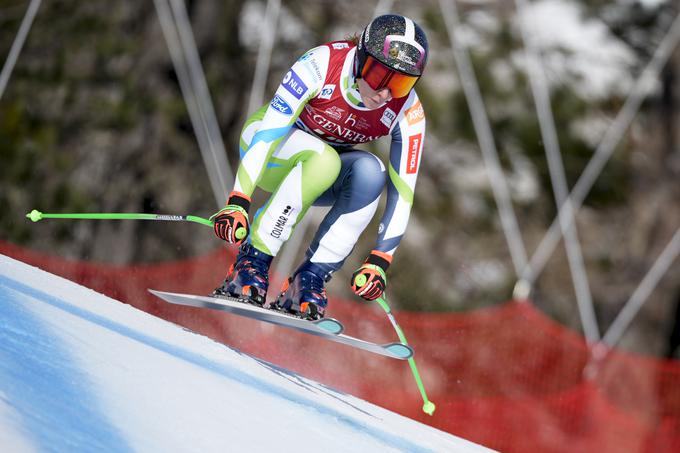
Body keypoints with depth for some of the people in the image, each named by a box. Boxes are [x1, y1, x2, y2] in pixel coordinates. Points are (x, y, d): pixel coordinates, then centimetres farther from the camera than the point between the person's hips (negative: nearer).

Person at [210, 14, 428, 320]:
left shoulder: (409, 113, -21)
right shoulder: (321, 65, -31)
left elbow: (403, 190, -16)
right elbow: (268, 133, -32)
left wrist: (380, 260, -22)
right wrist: (238, 201, -38)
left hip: (324, 178, 3)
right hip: (271, 151, -3)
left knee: (370, 172, -30)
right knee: (323, 159, -36)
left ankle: (310, 278, -24)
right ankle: (251, 262, -27)